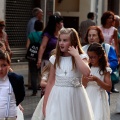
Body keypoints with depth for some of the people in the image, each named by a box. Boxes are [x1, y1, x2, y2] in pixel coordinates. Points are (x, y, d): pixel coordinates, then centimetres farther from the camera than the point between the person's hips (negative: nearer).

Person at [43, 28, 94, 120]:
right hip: (58, 98, 2)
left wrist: (76, 55, -17)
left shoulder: (80, 58, -4)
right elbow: (50, 82, 7)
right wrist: (45, 103, 6)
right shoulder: (55, 59, 4)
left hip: (75, 97, -1)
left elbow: (86, 73, -24)